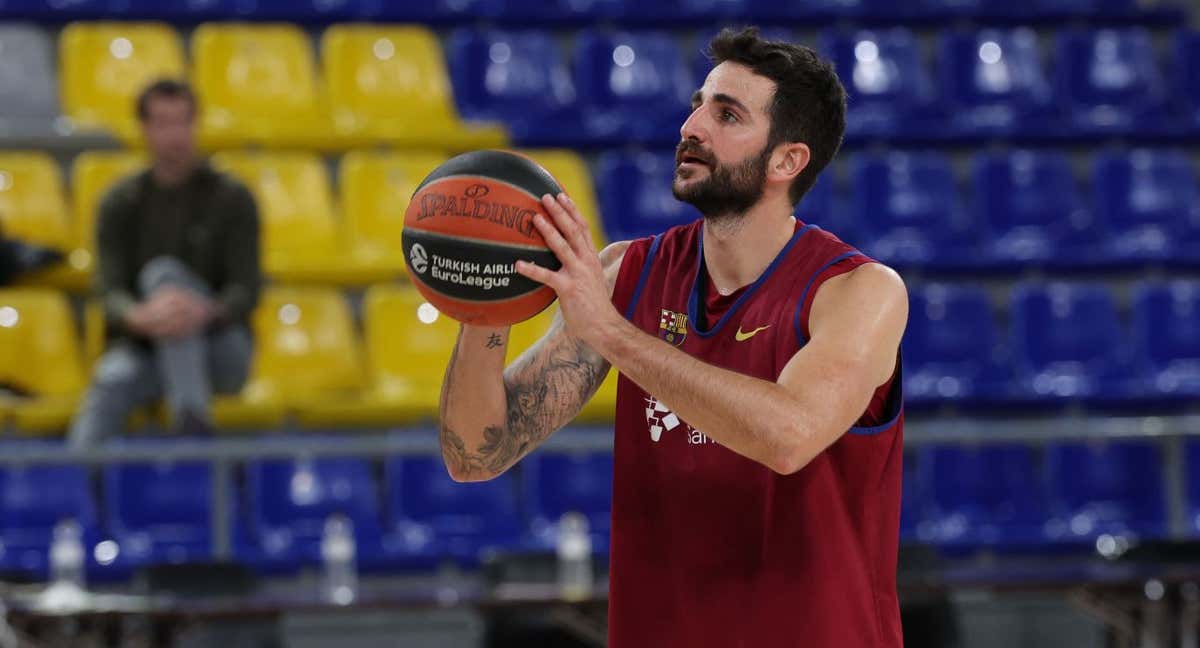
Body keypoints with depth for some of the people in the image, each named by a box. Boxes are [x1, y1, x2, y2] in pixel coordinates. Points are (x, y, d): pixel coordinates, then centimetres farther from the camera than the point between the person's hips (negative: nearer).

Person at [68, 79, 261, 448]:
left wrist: (203, 313, -35)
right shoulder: (120, 204, 5)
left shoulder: (232, 199, 0)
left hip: (220, 351, -1)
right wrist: (140, 317, -35)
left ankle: (190, 421, -49)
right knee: (112, 381, -37)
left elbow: (247, 291, -9)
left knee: (163, 271, -31)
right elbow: (111, 291, -7)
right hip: (144, 347, 1)